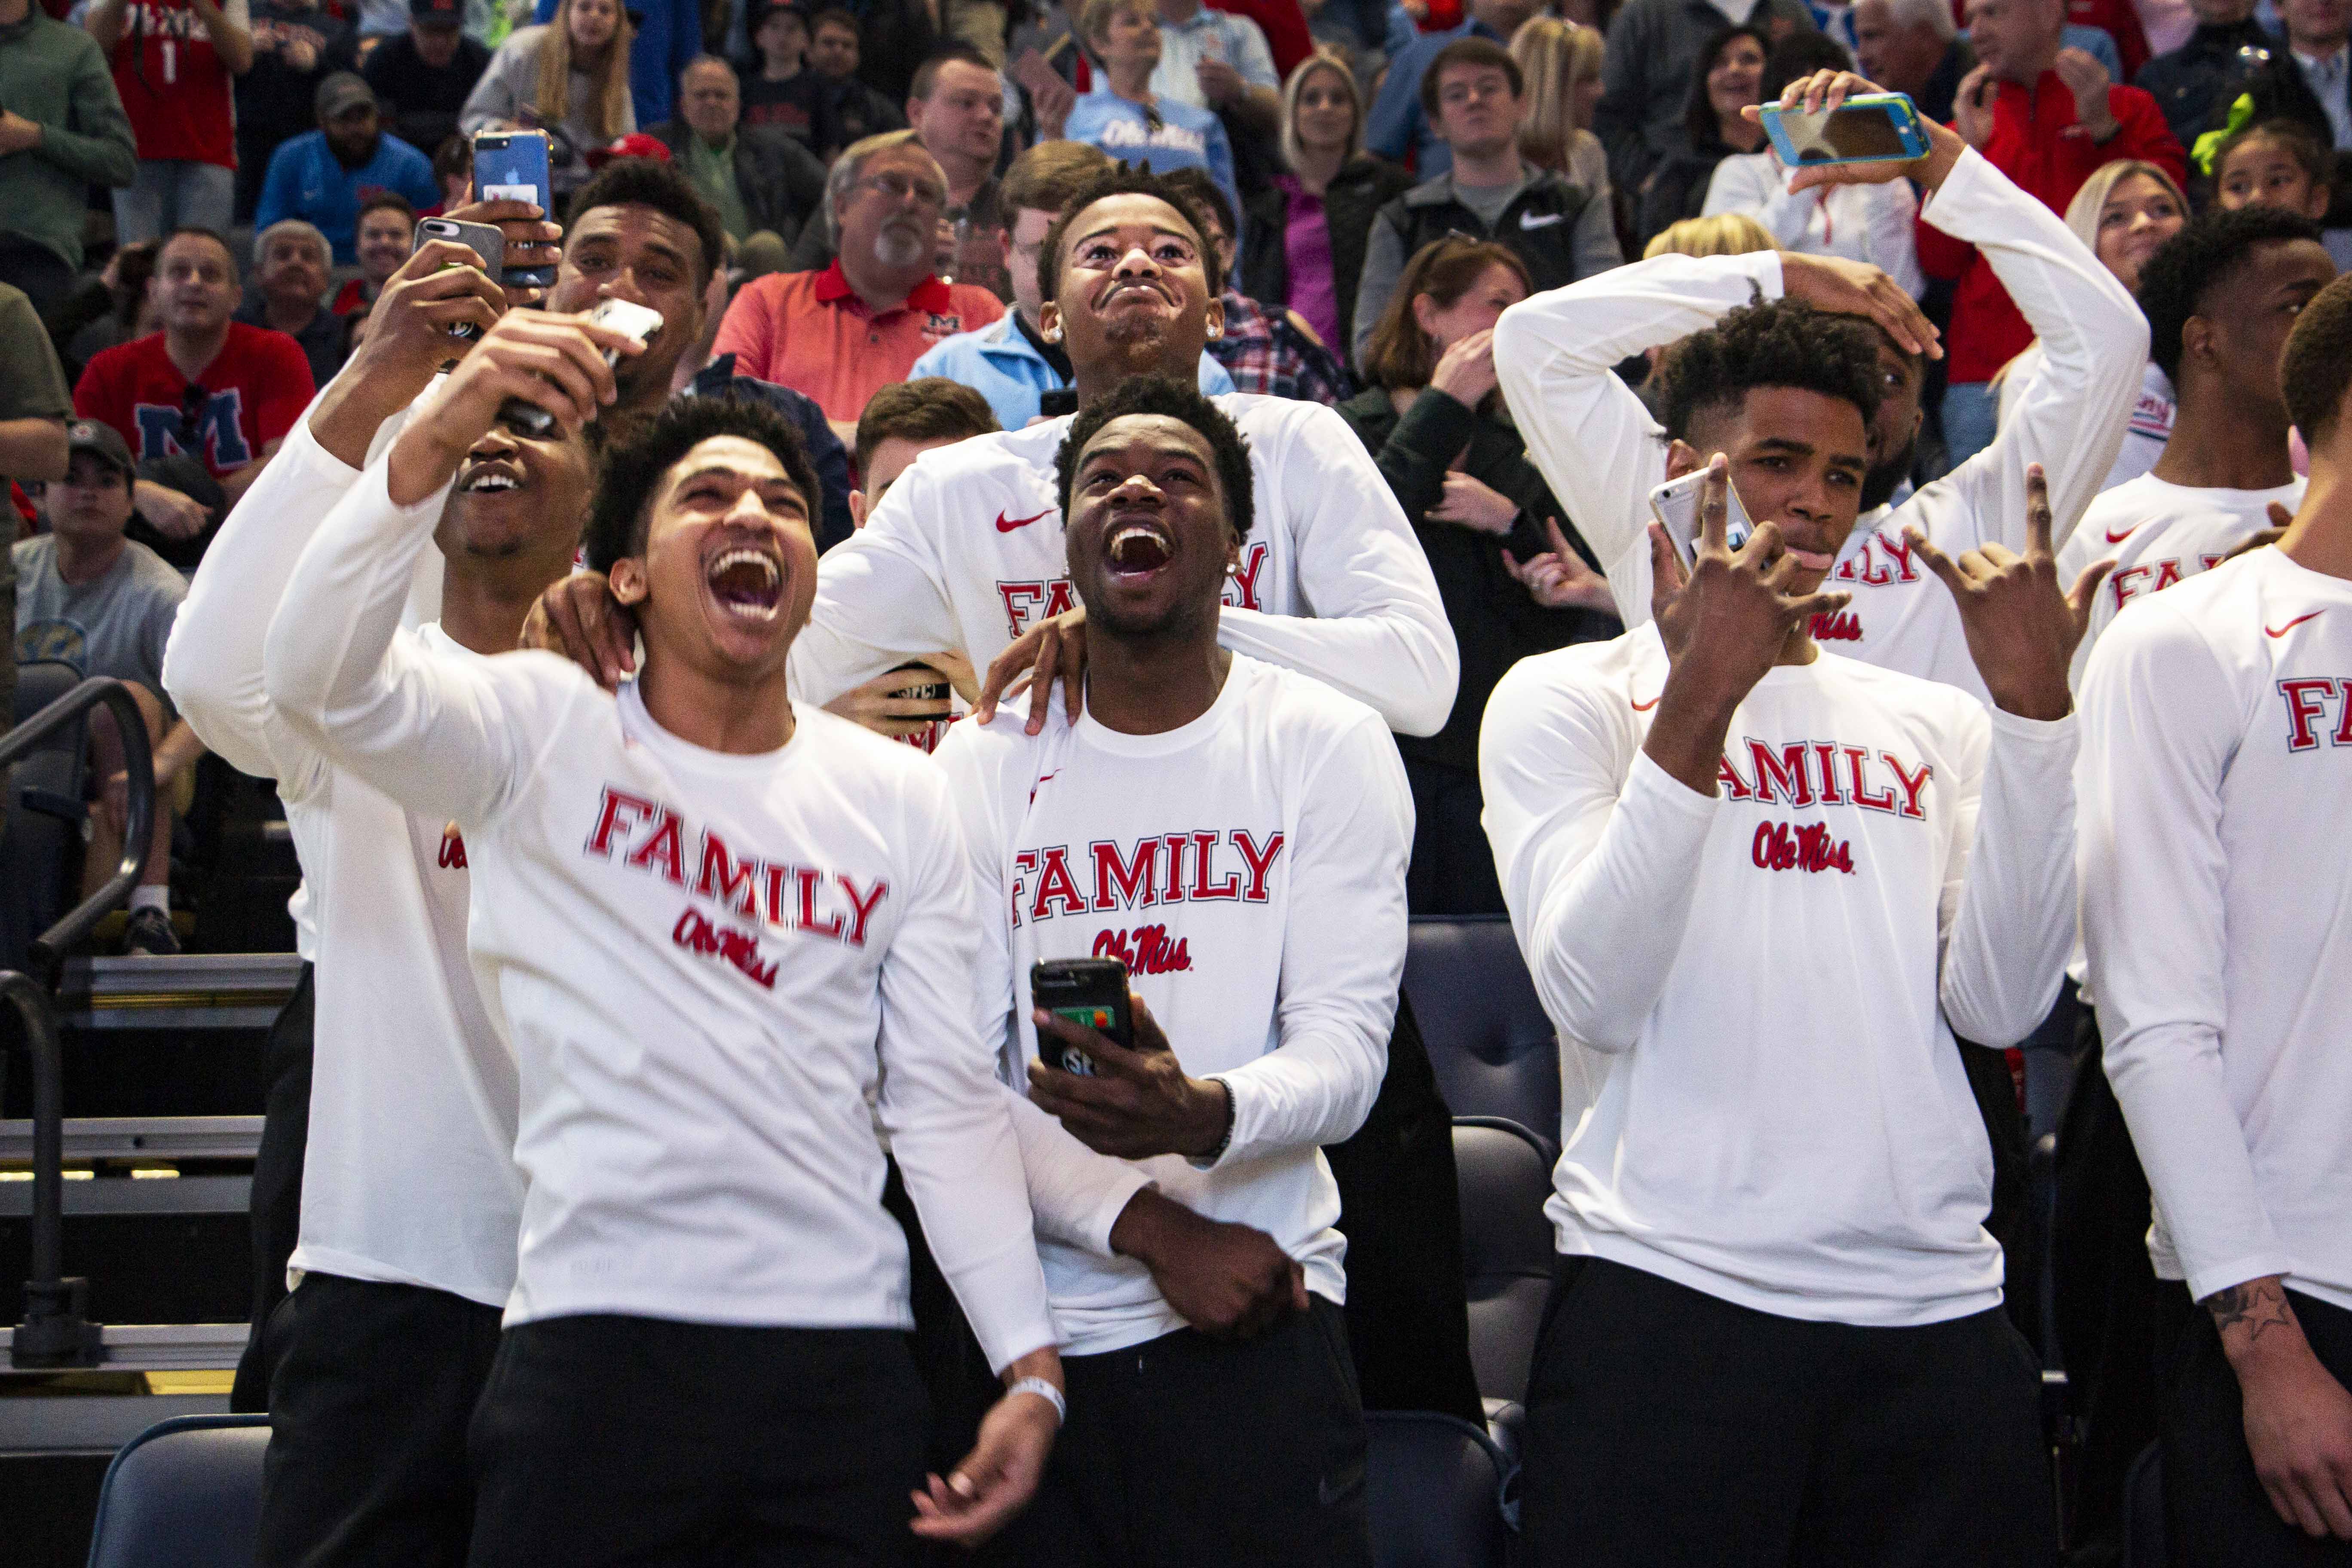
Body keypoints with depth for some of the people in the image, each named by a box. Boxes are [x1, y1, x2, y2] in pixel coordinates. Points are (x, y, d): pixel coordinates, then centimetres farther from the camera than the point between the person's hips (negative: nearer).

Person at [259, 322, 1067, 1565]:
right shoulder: (543, 730, 3)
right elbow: (316, 681, -15)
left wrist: (1030, 1366, -1)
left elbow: (947, 1099, 9)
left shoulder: (898, 799, 11)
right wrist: (438, 437, -28)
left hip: (842, 1351, 3)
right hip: (595, 1331, -3)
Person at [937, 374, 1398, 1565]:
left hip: (1258, 1331, -1)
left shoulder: (1326, 743, 2)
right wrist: (1151, 1228, -14)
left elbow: (1346, 1046, -8)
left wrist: (1206, 1113, -30)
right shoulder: (983, 763, 5)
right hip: (1039, 1328, 1)